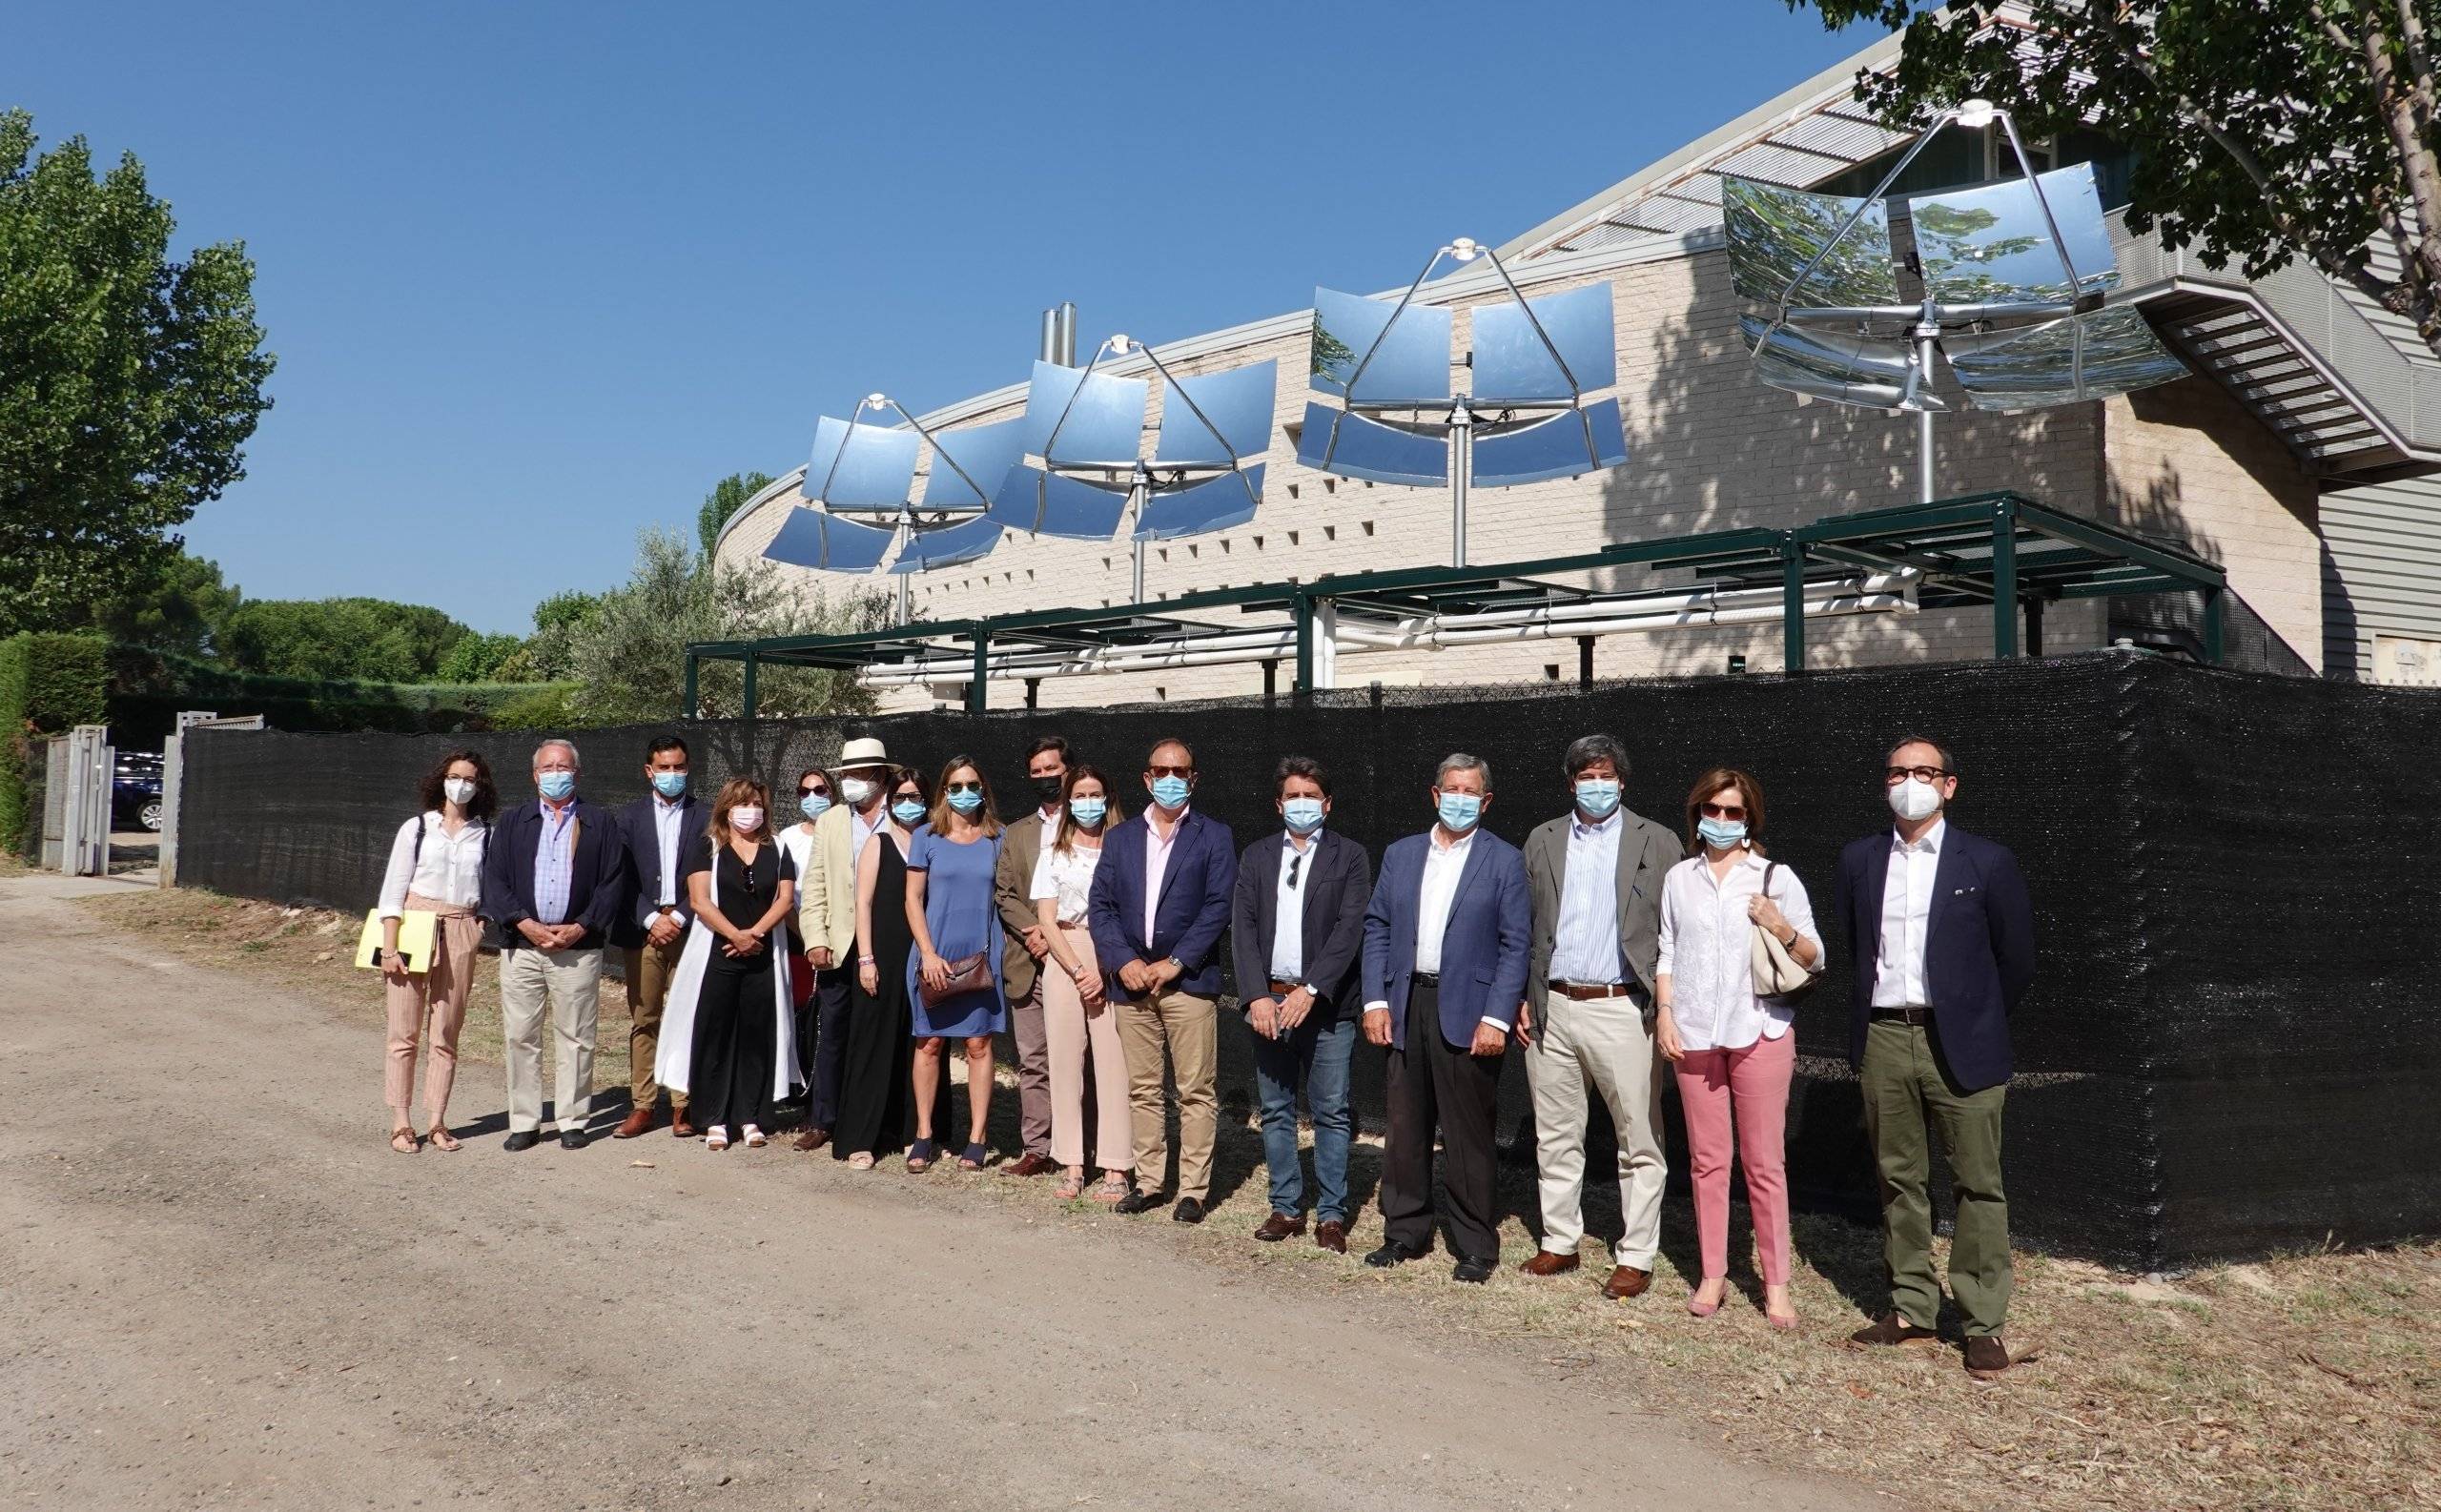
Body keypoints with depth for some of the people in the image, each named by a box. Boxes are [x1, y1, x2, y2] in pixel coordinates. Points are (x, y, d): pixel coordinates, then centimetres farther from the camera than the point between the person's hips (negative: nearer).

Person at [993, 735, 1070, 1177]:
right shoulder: (1016, 833, 18)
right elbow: (1004, 895, 9)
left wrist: (1058, 934, -11)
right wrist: (1033, 929, -8)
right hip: (1027, 961, 4)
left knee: (1072, 1059, -3)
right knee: (1033, 1061, 5)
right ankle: (1036, 1148, 10)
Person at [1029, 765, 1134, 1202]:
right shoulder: (1054, 856, 11)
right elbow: (1047, 923, 5)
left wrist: (1104, 971, -10)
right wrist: (1079, 971, -7)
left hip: (1112, 962, -2)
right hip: (1063, 961, 2)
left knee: (1113, 1061, -6)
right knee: (1066, 1061, 1)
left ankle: (1115, 1169, -1)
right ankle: (1072, 1164, 8)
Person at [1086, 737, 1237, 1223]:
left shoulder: (1213, 836, 3)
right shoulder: (1120, 837, 13)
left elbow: (1218, 907, -6)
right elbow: (1100, 906, 6)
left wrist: (1176, 963, -13)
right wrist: (1123, 962, -8)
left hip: (1188, 981, -3)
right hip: (1130, 981, 3)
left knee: (1195, 1091, -1)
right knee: (1142, 1090, 9)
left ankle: (1193, 1190, 6)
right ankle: (1148, 1182, 19)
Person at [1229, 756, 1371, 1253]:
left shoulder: (1349, 857, 0)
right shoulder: (1256, 856, 9)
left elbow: (1350, 930, -9)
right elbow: (1243, 928, 2)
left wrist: (1310, 992, -17)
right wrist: (1257, 996, -10)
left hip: (1325, 1004, -3)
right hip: (1269, 1000, 3)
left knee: (1331, 1113, 2)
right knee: (1276, 1112, 10)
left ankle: (1332, 1215, 12)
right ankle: (1286, 1209, 20)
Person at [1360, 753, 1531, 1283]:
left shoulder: (1504, 860, 0)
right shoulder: (1400, 855, 11)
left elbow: (1515, 945, -5)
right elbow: (1377, 930, 10)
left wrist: (1497, 1018, -13)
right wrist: (1375, 1001, 0)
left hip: (1467, 1012, -4)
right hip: (1406, 1005, 4)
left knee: (1468, 1135, 3)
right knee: (1404, 1128, 11)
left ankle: (1474, 1246, 15)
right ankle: (1405, 1233, 24)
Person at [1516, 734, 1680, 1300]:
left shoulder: (1656, 843, 2)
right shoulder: (1543, 840, 11)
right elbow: (1526, 927, 13)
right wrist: (1524, 999, 7)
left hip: (1623, 1010, -3)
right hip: (1553, 1009, 4)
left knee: (1639, 1142, 1)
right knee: (1555, 1137, 12)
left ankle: (1636, 1257, 12)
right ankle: (1559, 1243, 24)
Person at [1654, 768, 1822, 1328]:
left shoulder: (1776, 877, 2)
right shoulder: (1679, 878, 9)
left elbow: (1814, 959, 2)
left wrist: (1781, 927, -16)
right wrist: (1665, 1015, 2)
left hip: (1759, 1031, -2)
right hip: (1695, 1033, 2)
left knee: (1765, 1162, 1)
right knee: (1707, 1160, 7)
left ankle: (1776, 1284, 10)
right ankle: (1712, 1275, 17)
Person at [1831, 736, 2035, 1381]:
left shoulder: (1987, 862, -1)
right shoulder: (1858, 861, 8)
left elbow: (2016, 959, 5)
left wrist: (1976, 1021, 8)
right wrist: (1868, 1016, 13)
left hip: (1959, 1045, -3)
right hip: (1883, 1039, 3)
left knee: (1977, 1184, 1)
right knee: (1898, 1180, 11)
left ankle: (1984, 1323, 10)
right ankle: (1911, 1306, 21)